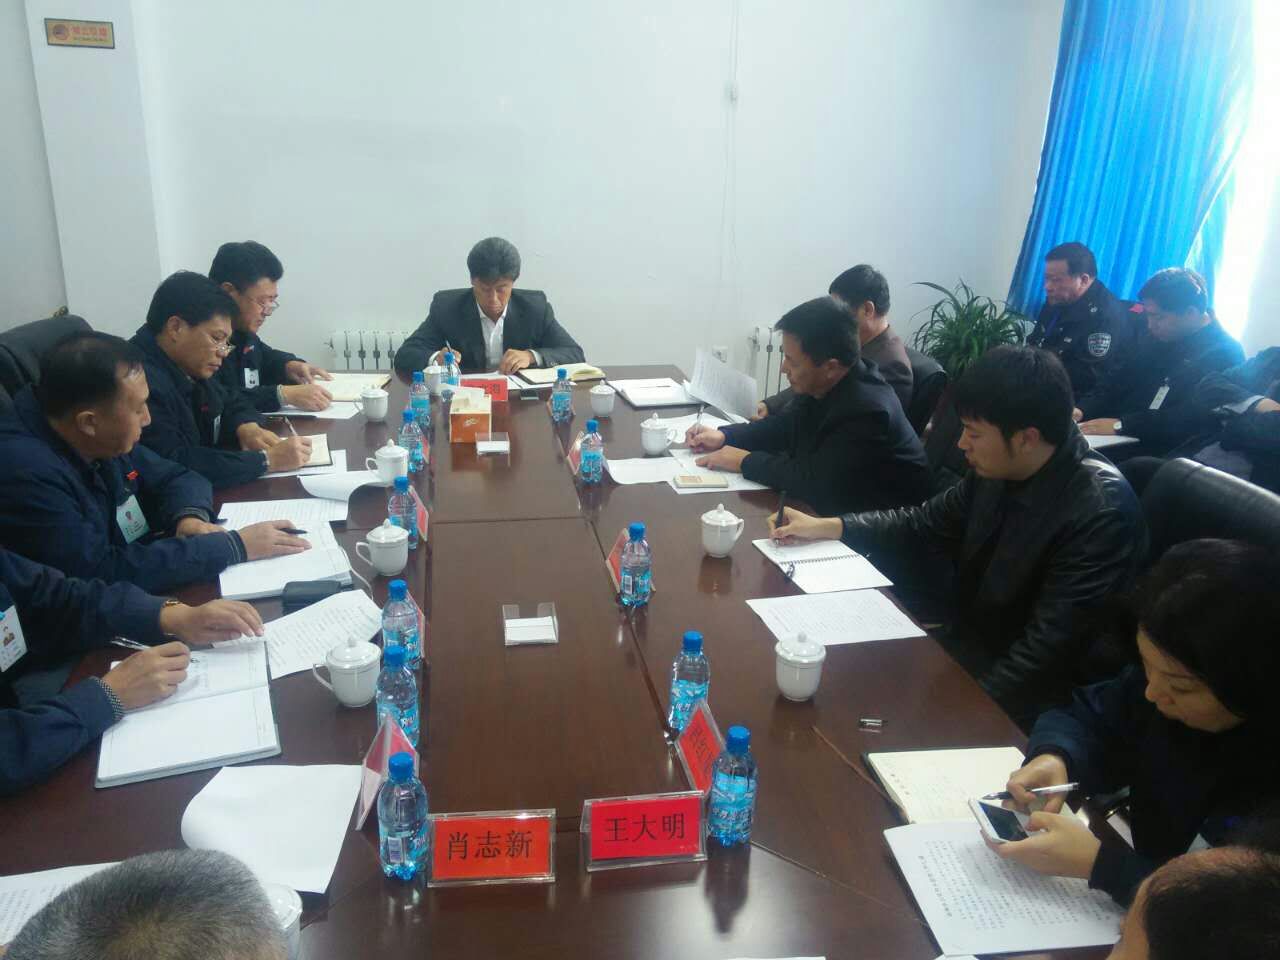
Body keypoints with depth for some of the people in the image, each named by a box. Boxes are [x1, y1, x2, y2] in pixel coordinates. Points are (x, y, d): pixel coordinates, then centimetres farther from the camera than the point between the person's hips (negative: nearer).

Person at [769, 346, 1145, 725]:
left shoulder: (1101, 513, -26)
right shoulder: (996, 470, -3)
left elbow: (1048, 652, -26)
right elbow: (924, 524, 12)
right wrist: (826, 526, 5)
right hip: (961, 653, 7)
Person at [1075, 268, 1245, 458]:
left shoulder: (1224, 353, -10)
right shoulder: (1155, 337, 13)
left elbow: (1189, 420, -21)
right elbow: (1118, 381, 15)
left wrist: (1120, 425, -24)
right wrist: (1082, 409, -4)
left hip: (1168, 456, -7)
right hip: (1120, 441, 7)